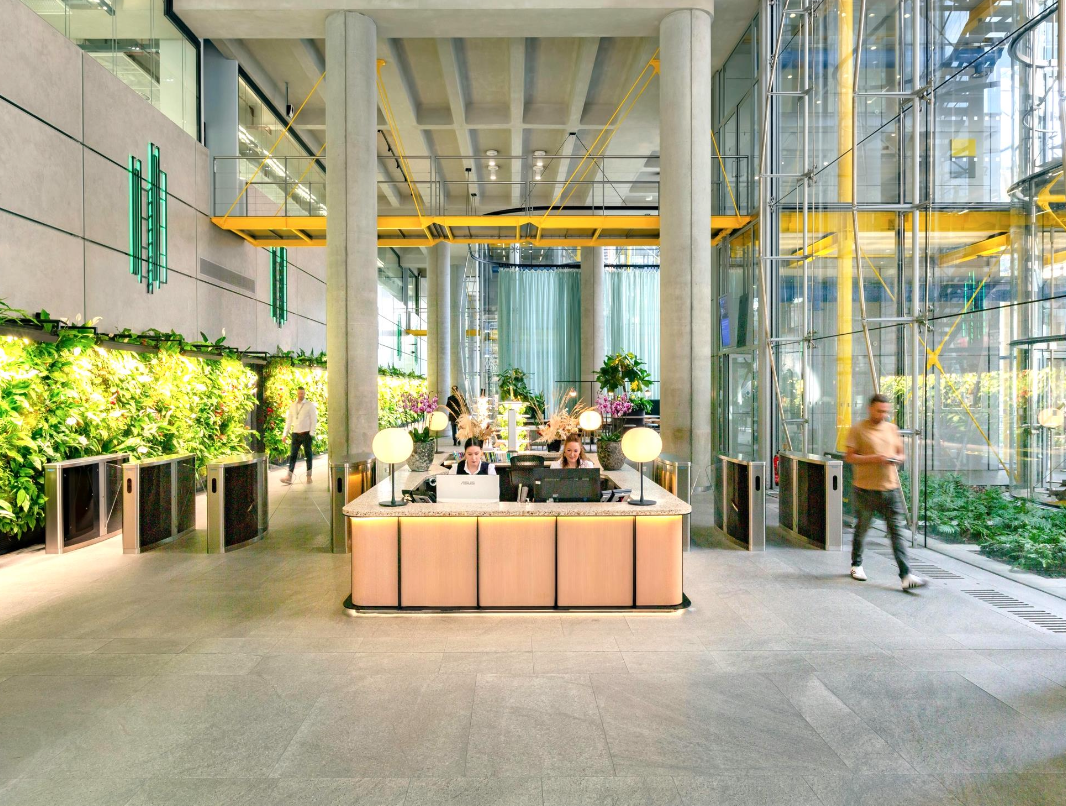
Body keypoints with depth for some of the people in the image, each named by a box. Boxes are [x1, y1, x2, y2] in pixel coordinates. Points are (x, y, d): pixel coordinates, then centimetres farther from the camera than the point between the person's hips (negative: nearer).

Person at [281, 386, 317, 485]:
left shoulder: (310, 405, -1)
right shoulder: (292, 406, 11)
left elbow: (314, 420, -5)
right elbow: (289, 420, 12)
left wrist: (312, 433, -12)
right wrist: (285, 433, 5)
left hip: (306, 434, -3)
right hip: (295, 434, 3)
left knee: (308, 454, 5)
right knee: (292, 455, -1)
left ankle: (309, 476, 13)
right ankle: (289, 477, -2)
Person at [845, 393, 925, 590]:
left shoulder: (892, 428, 11)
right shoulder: (858, 430, -5)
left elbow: (901, 453, 19)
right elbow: (849, 457, -8)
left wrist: (897, 459, -5)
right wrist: (874, 458, -20)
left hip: (890, 487, 4)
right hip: (866, 489, -4)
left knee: (897, 531, -2)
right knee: (861, 529, 11)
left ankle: (905, 576, -3)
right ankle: (856, 565, 30)